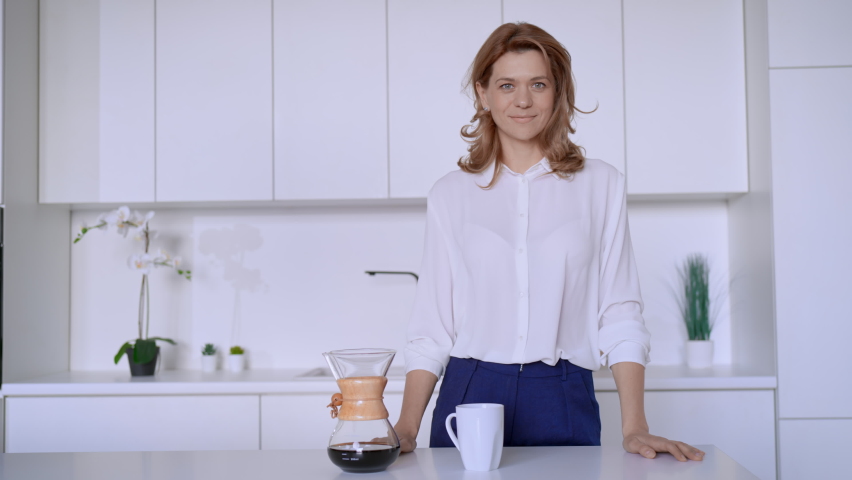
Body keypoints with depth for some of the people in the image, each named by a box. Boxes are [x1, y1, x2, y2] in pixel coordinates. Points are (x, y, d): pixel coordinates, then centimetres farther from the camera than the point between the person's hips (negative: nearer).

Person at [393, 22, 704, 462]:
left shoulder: (601, 186, 3)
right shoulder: (450, 195, 5)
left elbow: (620, 315, 1)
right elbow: (431, 325, 4)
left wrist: (634, 428, -7)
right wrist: (406, 429, -6)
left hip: (564, 405, 0)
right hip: (470, 394, 1)